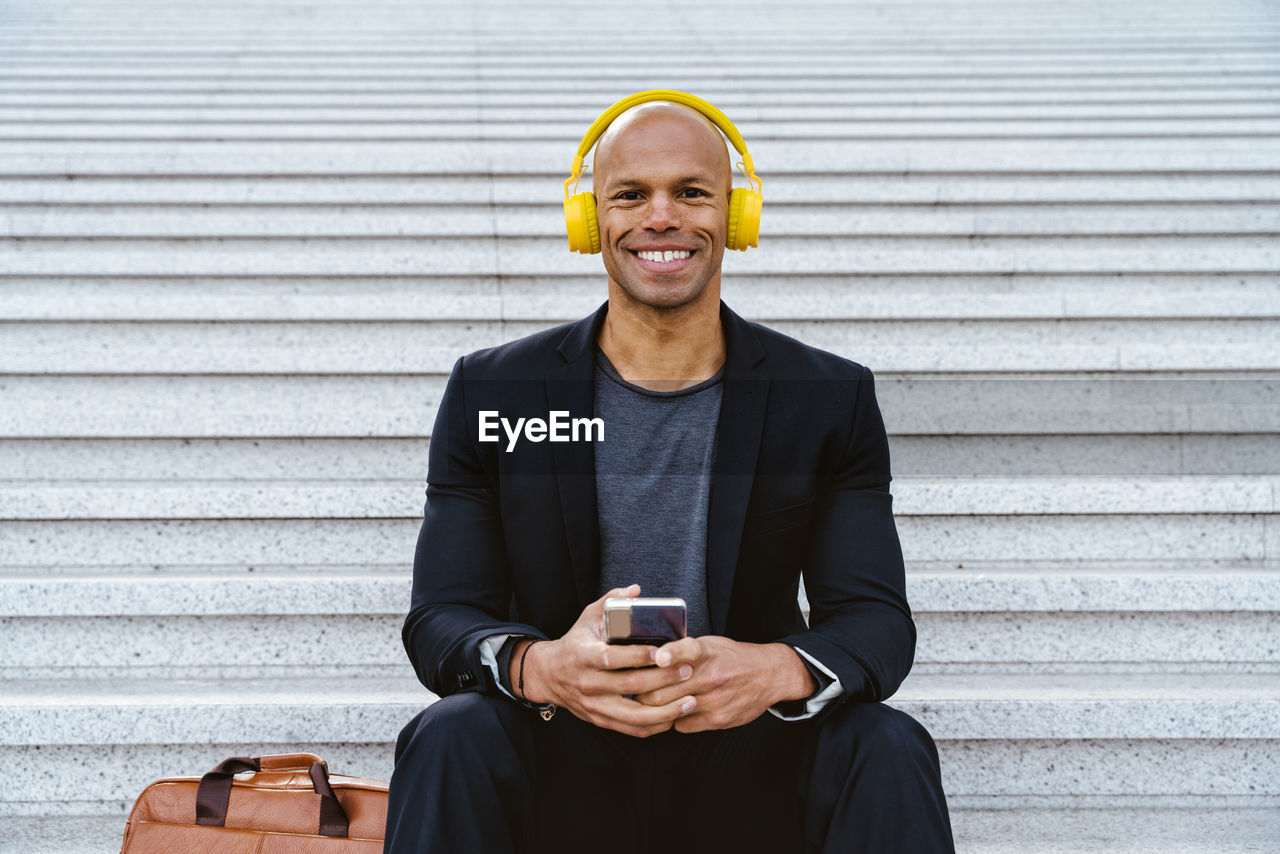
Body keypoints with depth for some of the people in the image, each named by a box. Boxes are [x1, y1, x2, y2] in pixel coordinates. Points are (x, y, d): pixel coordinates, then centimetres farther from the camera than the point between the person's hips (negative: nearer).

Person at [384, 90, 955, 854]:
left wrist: (781, 670, -28)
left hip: (746, 772, 0)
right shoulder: (490, 393, 2)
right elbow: (441, 618, -3)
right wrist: (537, 667, -28)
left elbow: (876, 619, -3)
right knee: (450, 740, -31)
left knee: (889, 749, -29)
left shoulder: (833, 400, 2)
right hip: (564, 768, 0)